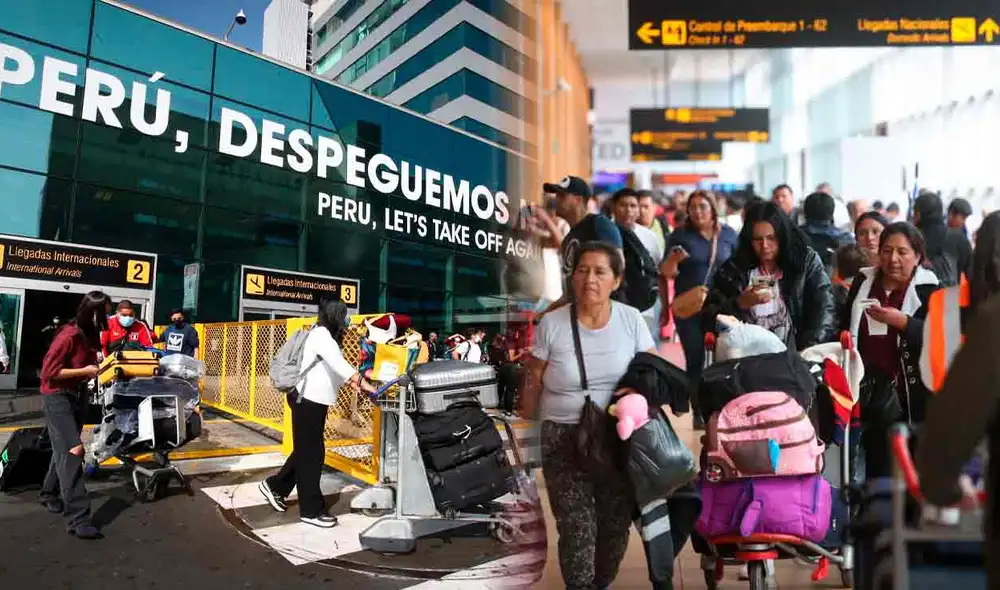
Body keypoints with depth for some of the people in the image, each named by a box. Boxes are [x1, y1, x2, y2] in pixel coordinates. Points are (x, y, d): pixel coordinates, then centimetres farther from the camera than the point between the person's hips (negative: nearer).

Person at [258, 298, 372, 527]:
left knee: (306, 450, 19)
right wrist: (362, 383, -38)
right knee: (311, 453, -3)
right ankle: (311, 510, 6)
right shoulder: (320, 335, -17)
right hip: (307, 399, -10)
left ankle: (275, 486, 33)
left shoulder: (325, 336, 14)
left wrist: (351, 383, 4)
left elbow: (333, 368, 17)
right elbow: (338, 363, -31)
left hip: (314, 400, 10)